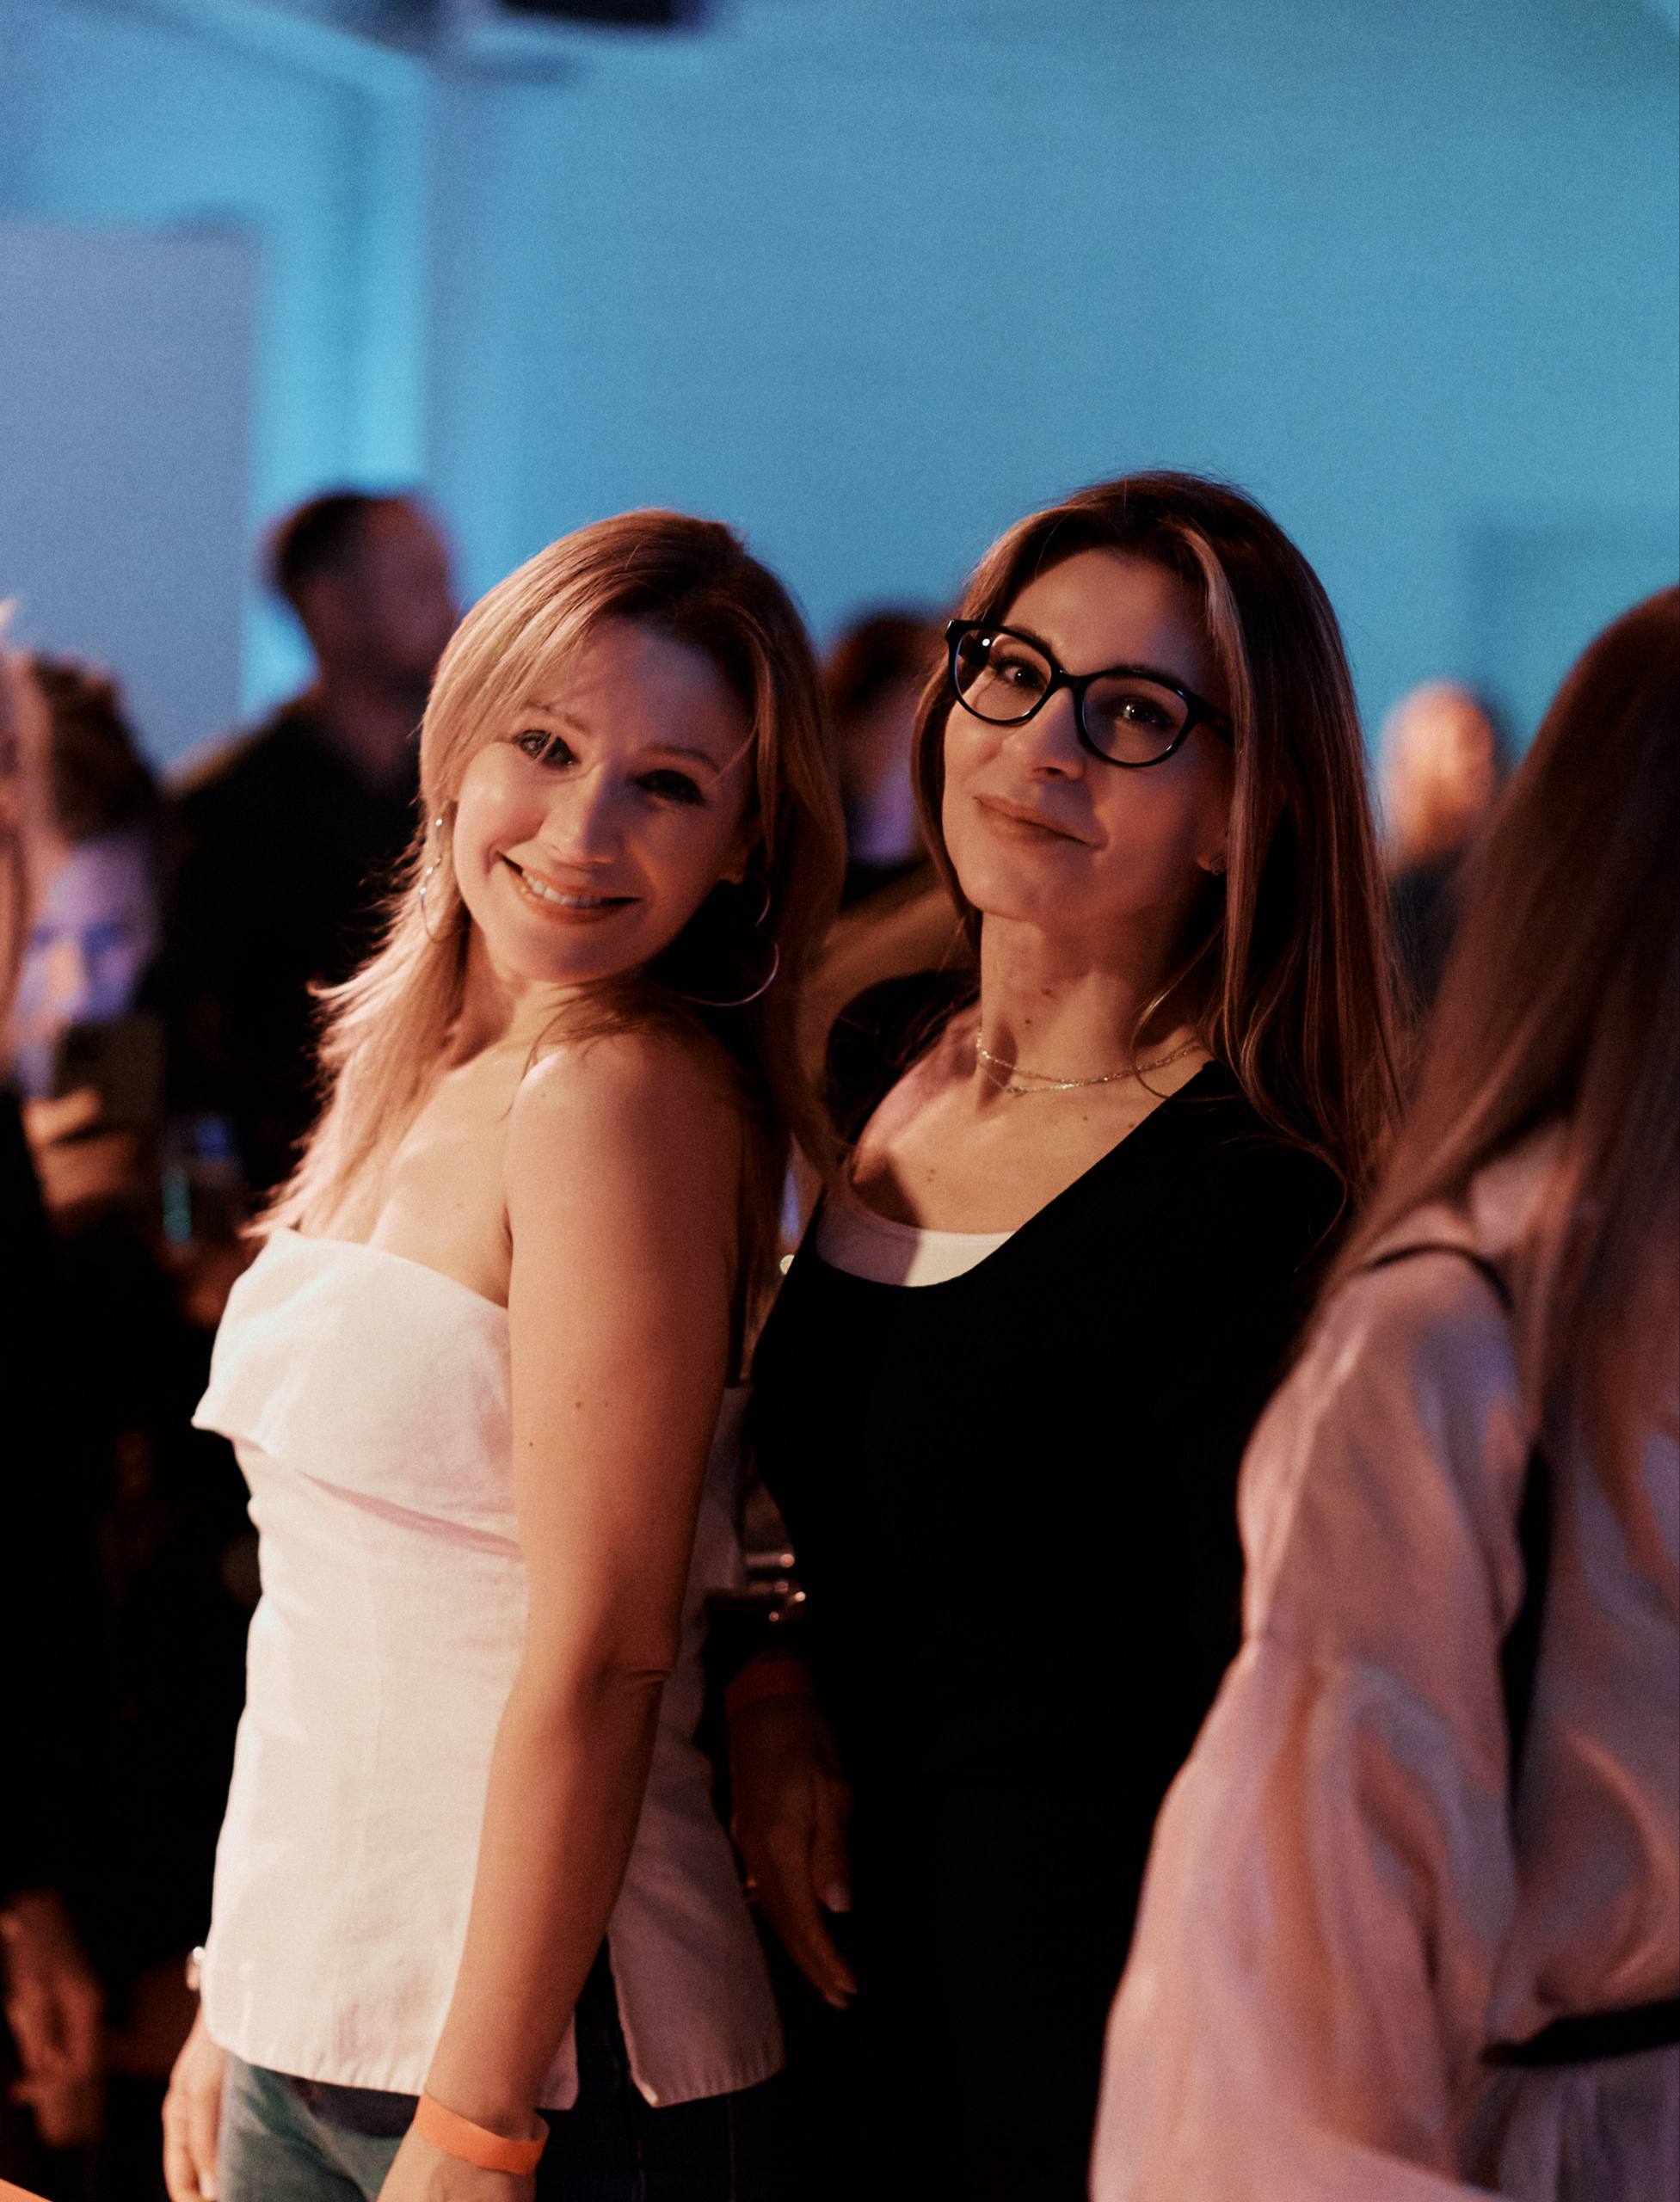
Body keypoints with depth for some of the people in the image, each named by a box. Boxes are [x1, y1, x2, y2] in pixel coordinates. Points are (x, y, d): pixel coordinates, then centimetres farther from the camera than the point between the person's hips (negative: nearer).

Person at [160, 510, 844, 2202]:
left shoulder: (626, 1100, -16)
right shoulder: (419, 1081, 9)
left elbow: (601, 1656, -19)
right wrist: (233, 1998, 13)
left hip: (532, 2032, -8)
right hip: (312, 2012, 8)